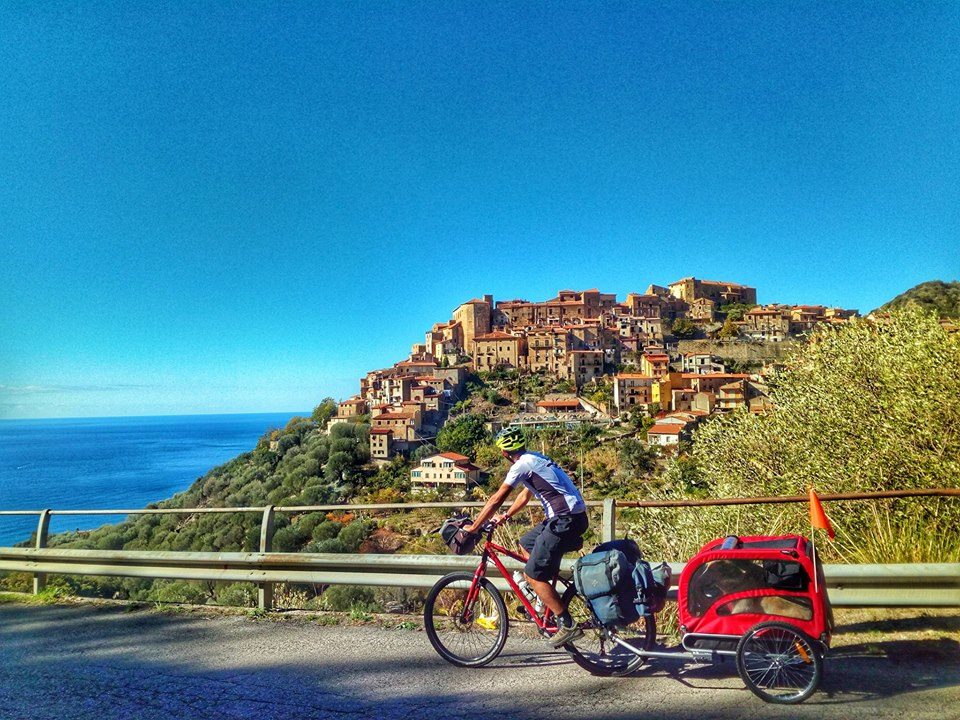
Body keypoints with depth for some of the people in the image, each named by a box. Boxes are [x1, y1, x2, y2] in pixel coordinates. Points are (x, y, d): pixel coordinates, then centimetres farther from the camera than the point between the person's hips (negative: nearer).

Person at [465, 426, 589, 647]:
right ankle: (549, 598, 25)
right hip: (571, 515, 10)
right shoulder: (534, 459, 18)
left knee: (533, 575, -4)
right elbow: (524, 496, 29)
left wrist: (473, 527, -1)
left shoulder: (522, 465, -10)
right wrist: (504, 516, 29)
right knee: (526, 543, 24)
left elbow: (496, 499, -8)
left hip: (566, 520, -10)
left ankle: (568, 625, -1)